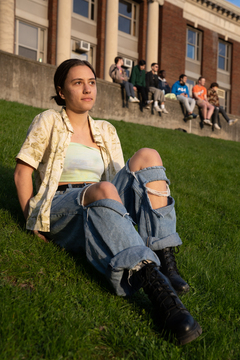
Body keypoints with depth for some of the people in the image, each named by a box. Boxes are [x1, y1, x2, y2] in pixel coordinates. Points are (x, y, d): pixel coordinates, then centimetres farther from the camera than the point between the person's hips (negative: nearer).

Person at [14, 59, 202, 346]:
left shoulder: (106, 131, 20)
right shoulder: (49, 122, 7)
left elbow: (121, 179, 19)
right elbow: (22, 172, 1)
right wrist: (33, 221, -8)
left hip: (100, 213, 5)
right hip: (60, 211, -4)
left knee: (147, 156, -17)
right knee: (103, 190, -38)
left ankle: (166, 265, -31)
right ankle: (158, 292, -54)